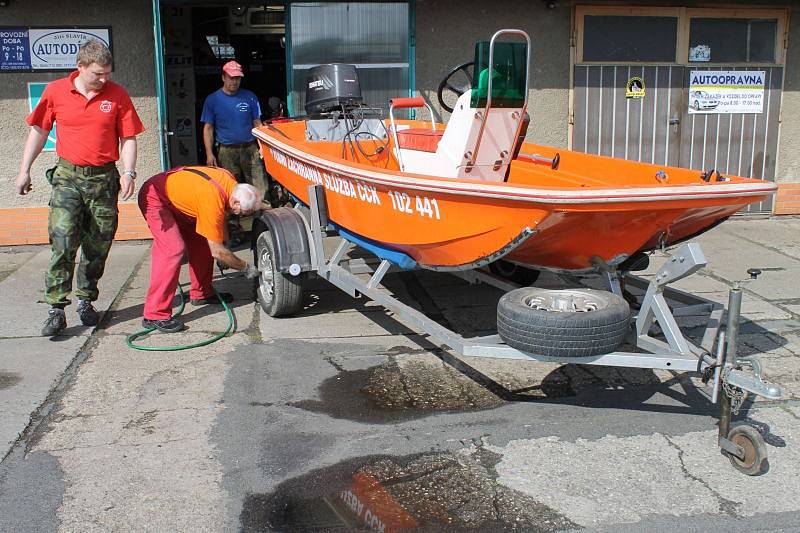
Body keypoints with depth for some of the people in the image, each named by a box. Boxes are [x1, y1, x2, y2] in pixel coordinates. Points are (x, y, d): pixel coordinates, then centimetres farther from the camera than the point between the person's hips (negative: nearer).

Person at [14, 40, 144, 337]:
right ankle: (56, 309, -6)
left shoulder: (117, 95, 1)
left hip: (104, 178, 1)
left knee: (97, 246, 7)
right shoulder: (55, 91, 2)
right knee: (62, 242, -10)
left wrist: (129, 172, -10)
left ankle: (86, 301, 23)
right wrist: (24, 170, 10)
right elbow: (39, 131, 11)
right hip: (67, 177, -1)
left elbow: (128, 138, 3)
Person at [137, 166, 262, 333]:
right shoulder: (213, 203, -33)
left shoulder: (229, 180, -10)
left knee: (201, 242, 8)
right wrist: (245, 267, -13)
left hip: (173, 195, 10)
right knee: (173, 250, -22)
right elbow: (217, 252, -25)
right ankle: (154, 315, -20)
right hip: (154, 198, -10)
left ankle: (201, 293, 21)